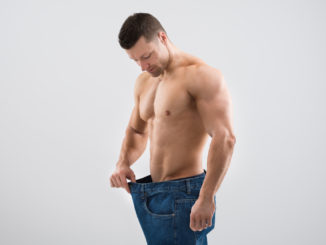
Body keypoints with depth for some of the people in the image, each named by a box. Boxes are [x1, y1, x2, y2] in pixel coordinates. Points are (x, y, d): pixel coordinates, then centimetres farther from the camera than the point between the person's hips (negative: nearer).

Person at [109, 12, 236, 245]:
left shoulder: (200, 75, -13)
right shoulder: (144, 82, 13)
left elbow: (225, 138, -20)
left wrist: (206, 199, -23)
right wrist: (123, 163, 5)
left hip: (182, 194, -8)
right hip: (154, 194, 8)